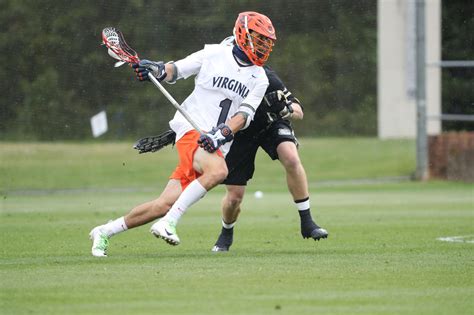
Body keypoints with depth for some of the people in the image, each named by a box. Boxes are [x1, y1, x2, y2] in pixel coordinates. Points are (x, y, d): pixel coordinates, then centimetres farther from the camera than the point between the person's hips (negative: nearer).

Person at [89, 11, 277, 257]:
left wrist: (222, 133, -18)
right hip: (191, 130, -4)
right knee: (218, 171, -35)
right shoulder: (214, 55, 1)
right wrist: (158, 70, -17)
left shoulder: (259, 79, 10)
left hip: (216, 145, 4)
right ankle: (169, 222, -28)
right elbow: (176, 70, 6)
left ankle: (105, 232, 12)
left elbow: (244, 115, 0)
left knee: (166, 204, -3)